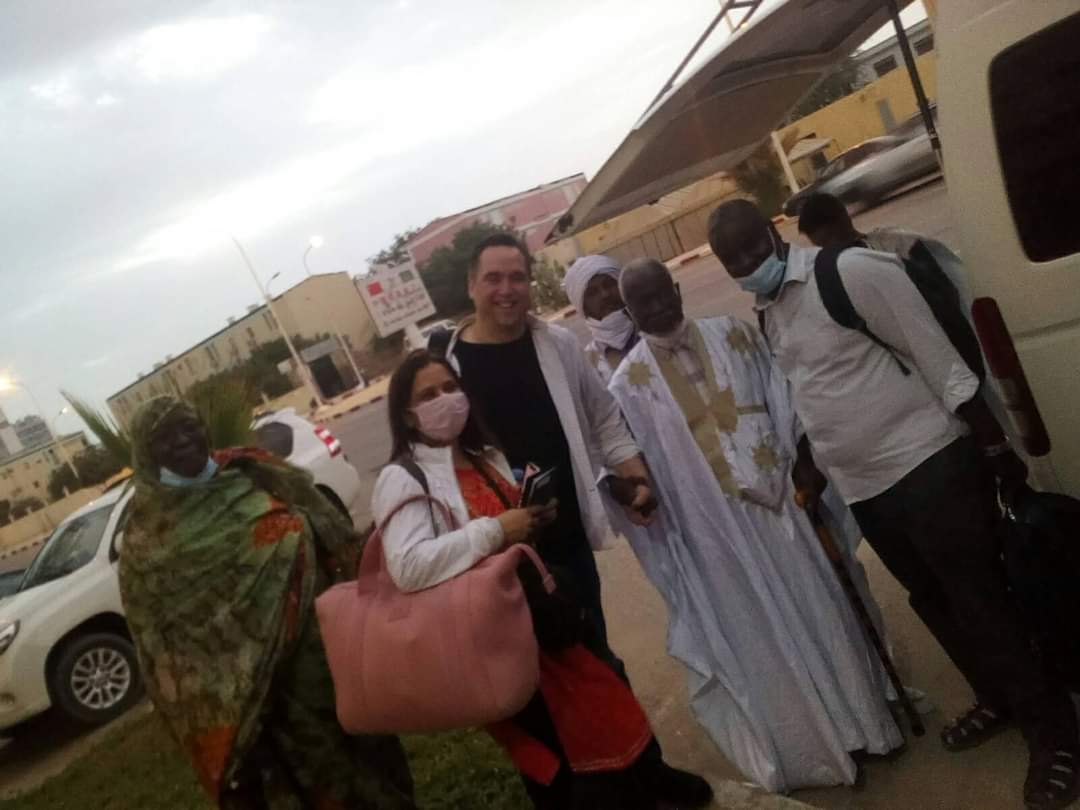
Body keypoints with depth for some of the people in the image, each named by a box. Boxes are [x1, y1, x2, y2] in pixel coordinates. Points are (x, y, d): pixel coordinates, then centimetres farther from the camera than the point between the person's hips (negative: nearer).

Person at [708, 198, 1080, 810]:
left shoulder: (853, 271, -14)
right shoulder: (766, 314, 7)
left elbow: (943, 364, -13)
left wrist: (999, 452, -12)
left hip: (928, 465, -7)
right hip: (863, 488, 7)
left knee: (979, 603, 2)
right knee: (934, 602, 20)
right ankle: (1000, 702, 43)